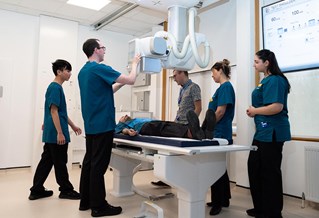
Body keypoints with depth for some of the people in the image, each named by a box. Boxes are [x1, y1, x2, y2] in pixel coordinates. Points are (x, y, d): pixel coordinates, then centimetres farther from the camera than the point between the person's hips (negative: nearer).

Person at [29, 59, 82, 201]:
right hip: (56, 134, -10)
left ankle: (36, 190, 21)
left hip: (51, 133, 10)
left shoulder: (56, 87, 17)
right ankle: (66, 190, 14)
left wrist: (72, 126, 25)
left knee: (46, 161, 13)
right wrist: (60, 132, -21)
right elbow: (54, 111, -19)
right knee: (60, 163, 1)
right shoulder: (55, 87, -13)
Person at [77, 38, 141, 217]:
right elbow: (131, 80, -13)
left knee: (89, 162, 13)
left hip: (91, 125, 9)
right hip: (103, 125, -9)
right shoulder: (100, 68, -14)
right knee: (99, 165, -3)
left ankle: (86, 201, 22)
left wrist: (120, 83, 17)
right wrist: (134, 63, 4)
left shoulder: (83, 71, 15)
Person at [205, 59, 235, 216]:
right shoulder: (223, 87, 16)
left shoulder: (226, 87, -12)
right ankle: (224, 199, 28)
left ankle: (217, 203, 11)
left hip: (220, 134, -10)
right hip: (219, 133, 10)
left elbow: (220, 112, -20)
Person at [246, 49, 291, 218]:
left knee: (270, 172, 1)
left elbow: (277, 107, -25)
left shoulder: (275, 80, -14)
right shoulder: (266, 80, 15)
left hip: (272, 133, -10)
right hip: (263, 132, 10)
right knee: (255, 168, 15)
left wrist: (255, 111, -11)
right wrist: (254, 111, 7)